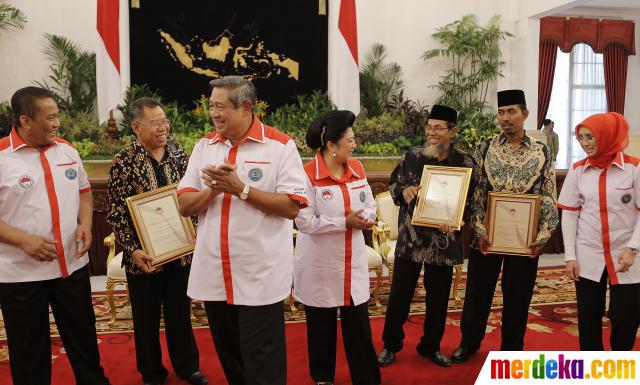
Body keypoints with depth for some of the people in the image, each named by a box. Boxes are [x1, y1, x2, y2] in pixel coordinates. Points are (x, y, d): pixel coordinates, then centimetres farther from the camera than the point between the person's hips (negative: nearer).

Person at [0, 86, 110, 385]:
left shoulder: (67, 151, 4)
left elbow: (83, 191, 13)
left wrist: (85, 223, -4)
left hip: (72, 264, 5)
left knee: (83, 337, 18)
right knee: (29, 349, 13)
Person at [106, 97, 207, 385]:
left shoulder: (178, 153, 2)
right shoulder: (124, 161, -11)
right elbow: (116, 211, -10)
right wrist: (133, 250, -16)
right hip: (144, 255, -3)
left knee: (180, 312, 16)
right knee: (147, 317, 13)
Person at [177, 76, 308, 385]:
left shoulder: (279, 145, -8)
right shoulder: (204, 146, 8)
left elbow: (292, 207, -15)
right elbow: (185, 205, 5)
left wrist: (240, 189, -19)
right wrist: (213, 189, -15)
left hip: (260, 278, -5)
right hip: (213, 275, 5)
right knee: (229, 359, 21)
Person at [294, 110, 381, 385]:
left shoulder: (357, 168, 3)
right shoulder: (308, 174, -15)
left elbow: (370, 207, 8)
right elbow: (305, 221, -19)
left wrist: (364, 218, -15)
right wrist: (345, 222, -18)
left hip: (353, 261, 4)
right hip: (319, 264, -4)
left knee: (358, 324, 8)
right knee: (321, 325, 12)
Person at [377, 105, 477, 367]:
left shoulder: (465, 163, -2)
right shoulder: (412, 156, 0)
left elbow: (470, 200, 3)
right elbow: (393, 183, 9)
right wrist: (404, 191, -13)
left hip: (443, 240, 0)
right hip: (410, 237, 0)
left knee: (438, 297, 11)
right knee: (399, 294, 6)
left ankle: (431, 346, 32)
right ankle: (391, 345, 24)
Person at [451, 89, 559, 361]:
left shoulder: (542, 153, 0)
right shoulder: (485, 149, 0)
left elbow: (549, 198, 1)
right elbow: (475, 192, -2)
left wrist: (543, 236, -7)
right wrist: (480, 230, -10)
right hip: (487, 234, 0)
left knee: (518, 295, 11)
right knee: (478, 290, 11)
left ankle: (512, 348, 30)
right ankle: (469, 341, 31)